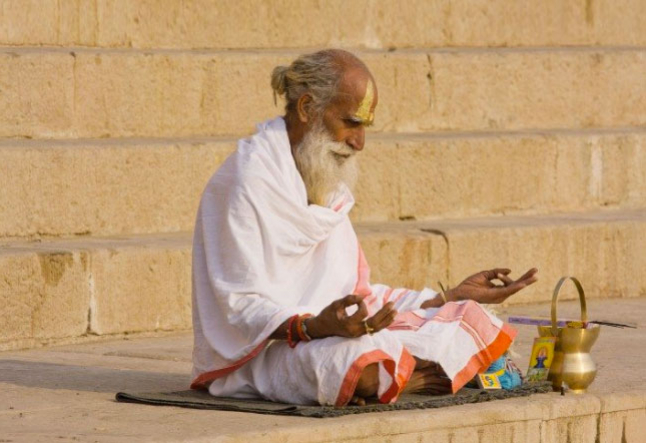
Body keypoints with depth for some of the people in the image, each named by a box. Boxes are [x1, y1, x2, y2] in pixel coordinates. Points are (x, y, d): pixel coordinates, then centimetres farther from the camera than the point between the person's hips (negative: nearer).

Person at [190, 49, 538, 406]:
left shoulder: (326, 182, 15)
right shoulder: (249, 180, -13)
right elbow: (242, 308, -19)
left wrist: (451, 298, 18)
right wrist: (312, 327, -37)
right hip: (256, 355, -9)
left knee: (472, 322, 1)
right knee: (365, 368, -39)